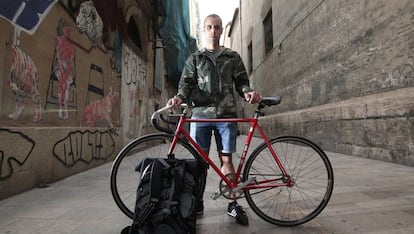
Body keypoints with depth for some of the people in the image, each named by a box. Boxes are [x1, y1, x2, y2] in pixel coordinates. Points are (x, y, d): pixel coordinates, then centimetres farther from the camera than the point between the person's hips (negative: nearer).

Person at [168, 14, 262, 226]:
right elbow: (187, 83, 4)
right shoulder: (195, 58, 14)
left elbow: (241, 81, 9)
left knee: (226, 159, 2)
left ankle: (233, 203, 14)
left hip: (226, 114, 0)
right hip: (200, 113, 0)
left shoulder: (233, 57, 15)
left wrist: (248, 92, -14)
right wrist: (179, 97, -17)